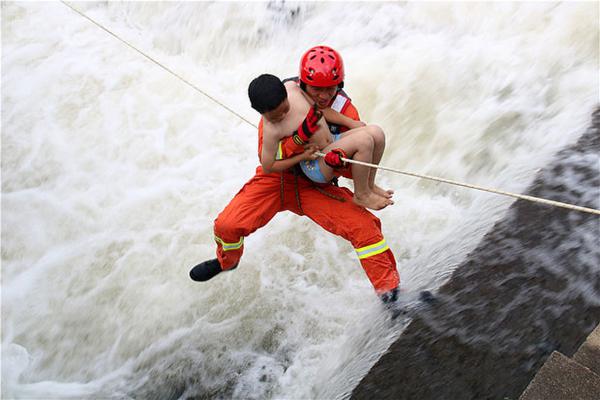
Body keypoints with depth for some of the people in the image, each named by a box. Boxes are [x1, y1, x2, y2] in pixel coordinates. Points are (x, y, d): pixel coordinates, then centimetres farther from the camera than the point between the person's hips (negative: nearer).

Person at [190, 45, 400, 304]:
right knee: (227, 225, -12)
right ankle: (226, 261, 26)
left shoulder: (345, 111, -11)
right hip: (276, 178, 0)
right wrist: (295, 145, -36)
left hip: (316, 186, 0)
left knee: (365, 225, -19)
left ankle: (389, 289, -2)